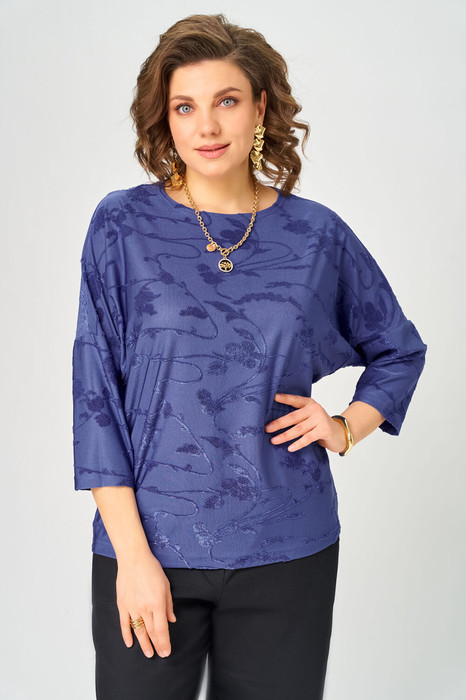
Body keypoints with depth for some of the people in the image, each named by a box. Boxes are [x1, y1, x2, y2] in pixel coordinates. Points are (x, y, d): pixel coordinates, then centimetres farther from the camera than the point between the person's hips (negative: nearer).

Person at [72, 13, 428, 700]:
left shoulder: (317, 234, 1)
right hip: (150, 545, -1)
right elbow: (96, 394, -5)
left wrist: (344, 428, -1)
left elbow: (400, 350, 16)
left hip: (286, 554, 2)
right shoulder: (124, 225, -4)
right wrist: (132, 554, -9)